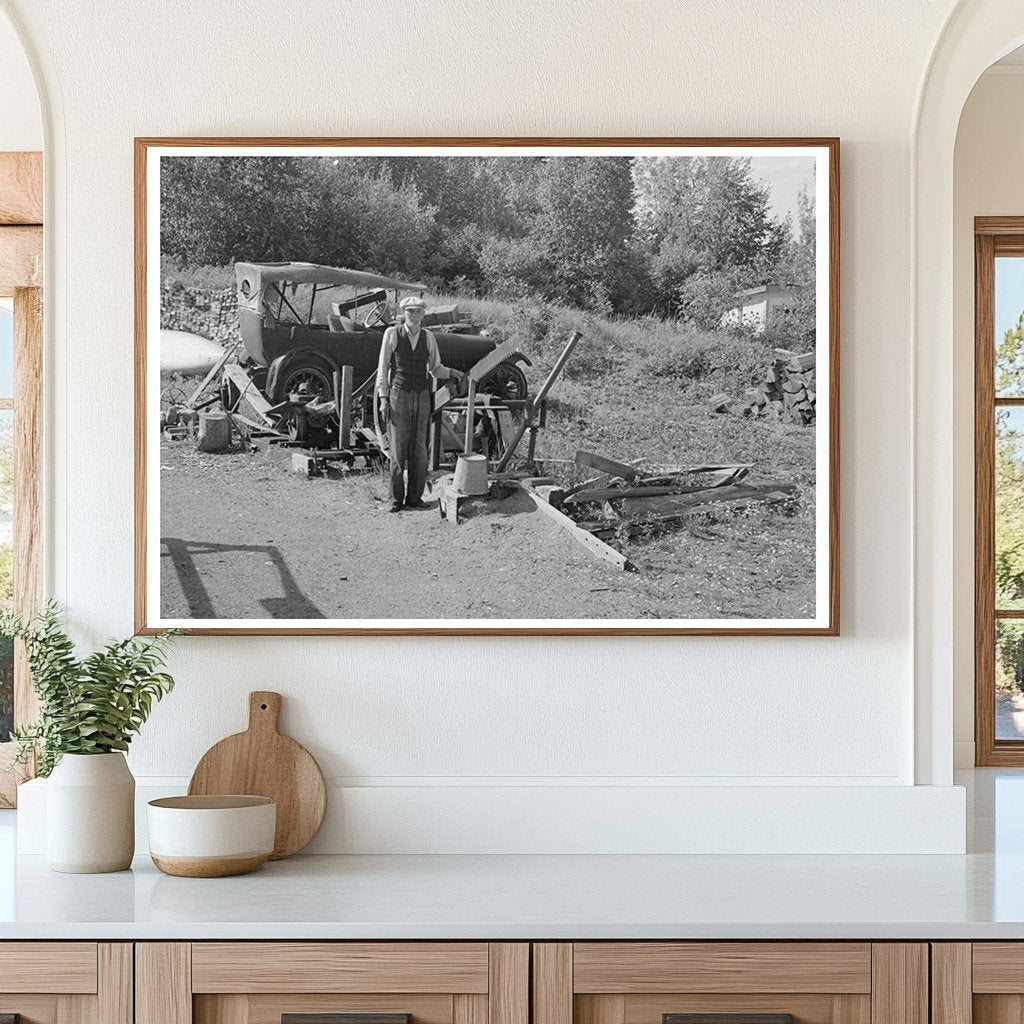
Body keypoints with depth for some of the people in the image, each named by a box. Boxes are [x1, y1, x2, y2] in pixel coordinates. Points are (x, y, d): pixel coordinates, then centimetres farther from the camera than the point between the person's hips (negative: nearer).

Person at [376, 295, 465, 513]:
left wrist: (453, 373, -4)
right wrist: (383, 398, -5)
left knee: (419, 449, 3)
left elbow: (435, 368, 16)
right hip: (398, 395, -3)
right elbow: (383, 368, 1)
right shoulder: (392, 334, -1)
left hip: (422, 397, 3)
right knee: (398, 448, -2)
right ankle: (396, 499, 5)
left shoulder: (428, 338, 7)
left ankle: (415, 497, 12)